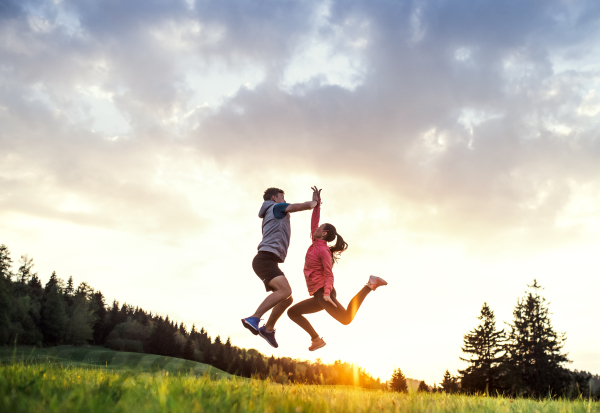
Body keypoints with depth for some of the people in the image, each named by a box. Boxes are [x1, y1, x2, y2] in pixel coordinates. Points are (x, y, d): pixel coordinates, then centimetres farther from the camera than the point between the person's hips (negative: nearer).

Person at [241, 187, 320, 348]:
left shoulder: (272, 216, 31)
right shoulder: (277, 207, 6)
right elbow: (307, 205, 0)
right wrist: (315, 201, 21)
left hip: (269, 262, 10)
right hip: (265, 259, -10)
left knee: (287, 299, 9)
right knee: (285, 291, -29)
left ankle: (268, 328, 18)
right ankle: (253, 318, -29)